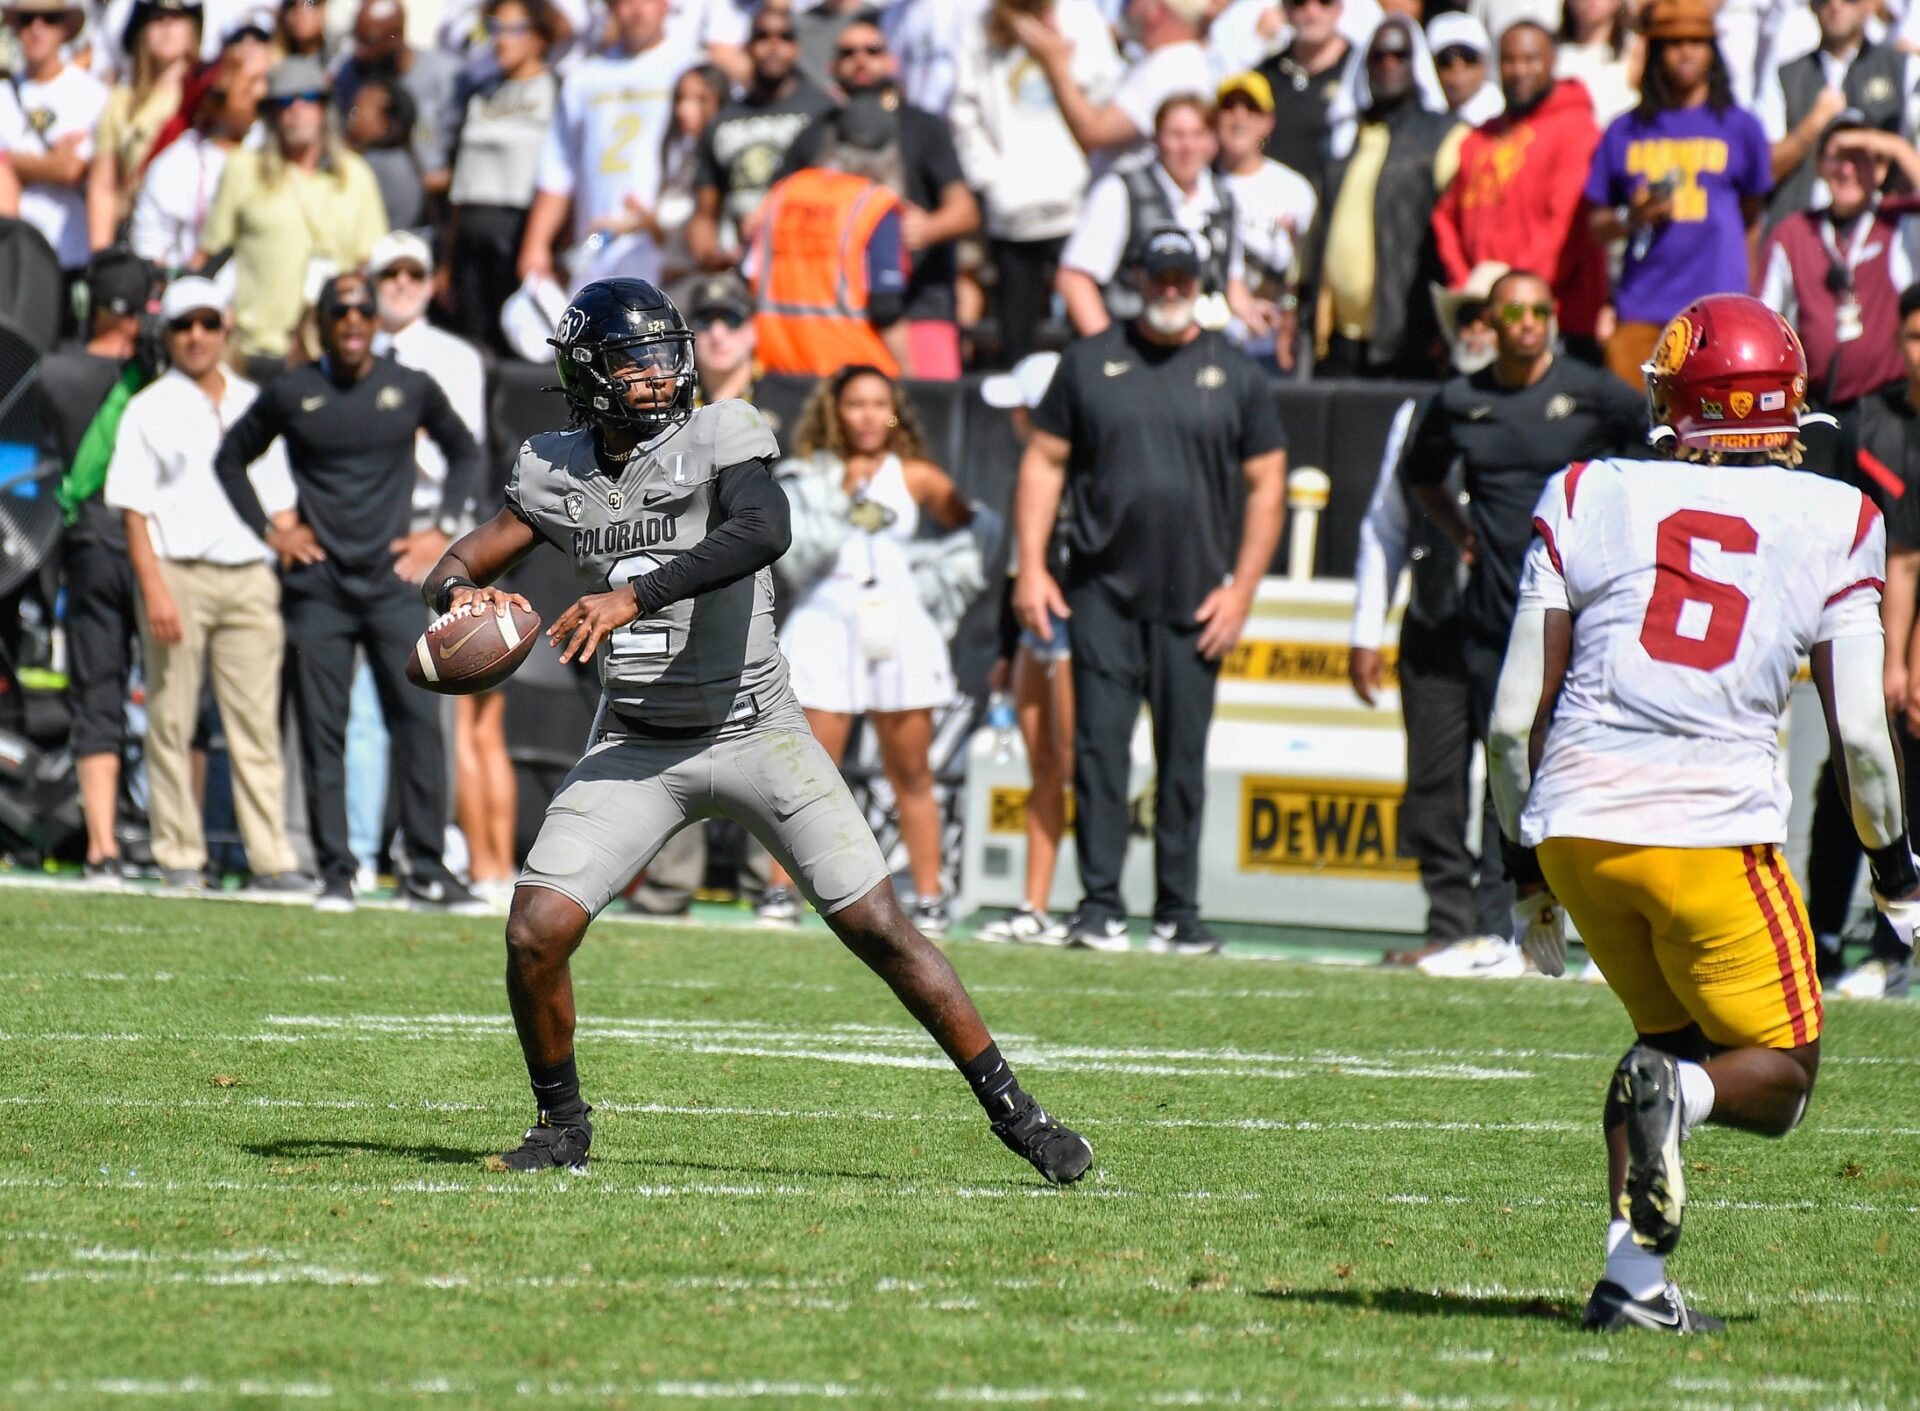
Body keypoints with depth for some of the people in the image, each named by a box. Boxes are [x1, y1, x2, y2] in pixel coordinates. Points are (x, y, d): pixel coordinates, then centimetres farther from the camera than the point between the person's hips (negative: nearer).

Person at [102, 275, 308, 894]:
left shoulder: (254, 405, 17)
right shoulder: (150, 409, 6)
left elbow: (279, 504, 19)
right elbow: (133, 509, 0)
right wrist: (154, 589, -11)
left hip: (249, 580, 3)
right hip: (178, 575, -3)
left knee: (256, 721, -2)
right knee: (172, 721, -2)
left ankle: (271, 860, -4)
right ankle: (180, 858, 4)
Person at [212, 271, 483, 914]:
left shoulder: (412, 389, 6)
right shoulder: (290, 395, 3)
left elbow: (464, 452, 21)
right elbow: (230, 458, 16)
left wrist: (443, 530, 10)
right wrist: (268, 532, 6)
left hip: (393, 578, 1)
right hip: (317, 586, -1)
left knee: (419, 721, -7)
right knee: (322, 732, -1)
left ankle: (427, 872, -2)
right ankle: (335, 873, 3)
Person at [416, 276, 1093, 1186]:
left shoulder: (721, 438, -12)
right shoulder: (557, 473, 2)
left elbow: (765, 530, -32)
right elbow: (462, 561, 10)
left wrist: (637, 594, -40)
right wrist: (461, 594, -16)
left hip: (754, 729, -3)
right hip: (638, 745, 3)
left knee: (879, 929, -6)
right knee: (537, 933, -11)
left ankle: (1009, 1108, 6)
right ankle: (561, 1125, 12)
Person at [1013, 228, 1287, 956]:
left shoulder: (1236, 375, 7)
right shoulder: (1090, 361, 8)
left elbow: (1265, 484, 8)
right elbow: (1045, 461, 9)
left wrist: (1241, 590, -1)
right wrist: (1031, 566, -1)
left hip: (1195, 603, 0)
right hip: (1103, 594, 0)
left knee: (1184, 756, 2)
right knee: (1100, 746, -6)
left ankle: (1178, 913, 7)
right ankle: (1100, 904, -4)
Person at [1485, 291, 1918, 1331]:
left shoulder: (1591, 501, 7)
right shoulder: (1833, 526, 4)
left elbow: (1513, 719, 6)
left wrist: (1529, 875, 19)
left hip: (1577, 825, 3)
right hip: (1715, 828, -3)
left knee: (1671, 1037, 25)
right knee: (1776, 1077, 15)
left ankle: (1632, 1275, 6)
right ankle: (1677, 1095, -20)